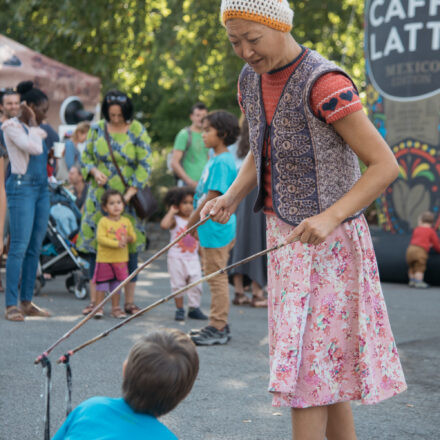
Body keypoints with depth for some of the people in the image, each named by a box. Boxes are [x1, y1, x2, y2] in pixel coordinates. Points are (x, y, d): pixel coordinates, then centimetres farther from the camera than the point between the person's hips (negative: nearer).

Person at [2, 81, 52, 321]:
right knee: (19, 247, -11)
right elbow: (35, 148, -18)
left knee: (35, 248, 6)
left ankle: (27, 302, 10)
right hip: (21, 187, -8)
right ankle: (11, 305, -9)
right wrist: (32, 124, -9)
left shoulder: (37, 129, 17)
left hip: (41, 187, 8)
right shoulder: (12, 126, -6)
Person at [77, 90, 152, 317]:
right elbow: (86, 157, 11)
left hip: (128, 198, -1)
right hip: (100, 196, 2)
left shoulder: (137, 131, -2)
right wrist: (94, 171, -11)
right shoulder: (97, 129, 5)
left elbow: (143, 166, -4)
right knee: (96, 247, -1)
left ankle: (129, 301, 8)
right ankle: (94, 300, 6)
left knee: (130, 248, 0)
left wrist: (130, 193, -13)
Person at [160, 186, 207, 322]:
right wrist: (171, 211, -19)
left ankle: (194, 308, 10)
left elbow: (200, 241, 15)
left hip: (193, 258, 4)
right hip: (176, 258, -4)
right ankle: (179, 310, 12)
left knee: (196, 284, -1)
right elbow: (164, 224, -31)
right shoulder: (175, 220, -7)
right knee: (178, 285, 1)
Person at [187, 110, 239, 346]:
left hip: (217, 228, -10)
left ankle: (218, 329, 2)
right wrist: (194, 221, 16)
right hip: (211, 229, 10)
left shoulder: (222, 162, -17)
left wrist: (191, 223, -14)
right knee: (215, 278, 16)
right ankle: (219, 325, 24)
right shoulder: (215, 159, 14)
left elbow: (212, 197, -20)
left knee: (217, 279, -4)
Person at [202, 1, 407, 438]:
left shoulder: (323, 83, -20)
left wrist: (330, 217, -31)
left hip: (328, 240, -8)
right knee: (329, 361, 13)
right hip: (283, 234, 8)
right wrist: (230, 198, 1)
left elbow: (385, 165, -20)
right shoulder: (250, 80, 5)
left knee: (310, 359, -7)